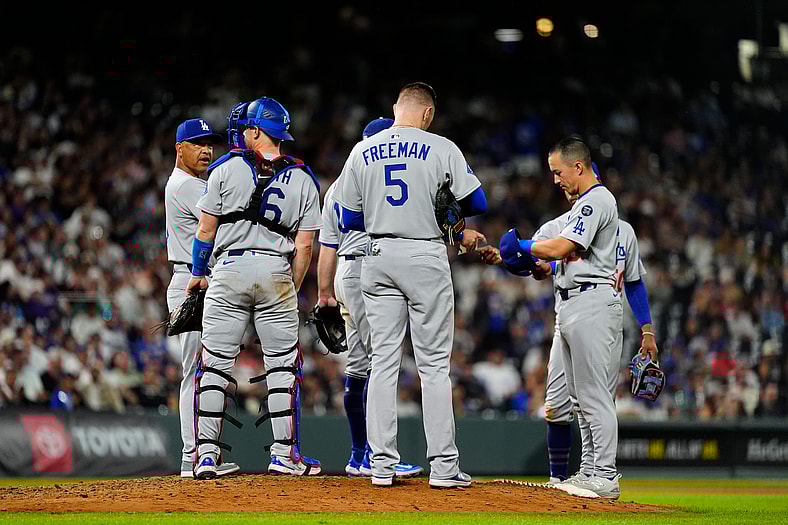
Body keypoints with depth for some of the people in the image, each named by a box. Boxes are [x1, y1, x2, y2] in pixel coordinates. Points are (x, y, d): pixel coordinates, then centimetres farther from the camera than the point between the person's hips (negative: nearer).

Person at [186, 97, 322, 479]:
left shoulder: (227, 169, 2)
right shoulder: (302, 180, 6)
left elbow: (206, 229, 2)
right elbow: (304, 245, 3)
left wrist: (197, 273, 14)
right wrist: (292, 290, 12)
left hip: (229, 269, -1)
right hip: (277, 273, 1)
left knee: (215, 363, 3)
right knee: (283, 365, 8)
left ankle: (207, 454, -1)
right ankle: (284, 453, 4)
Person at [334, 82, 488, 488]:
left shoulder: (363, 151, 6)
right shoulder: (442, 149, -5)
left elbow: (348, 219, 8)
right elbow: (476, 203, -4)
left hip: (378, 257, 3)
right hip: (426, 257, -3)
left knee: (383, 361, 6)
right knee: (434, 364, 1)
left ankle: (381, 463, 3)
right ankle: (443, 465, -1)